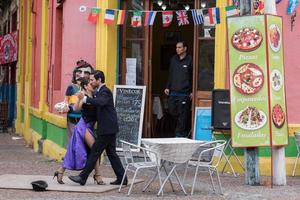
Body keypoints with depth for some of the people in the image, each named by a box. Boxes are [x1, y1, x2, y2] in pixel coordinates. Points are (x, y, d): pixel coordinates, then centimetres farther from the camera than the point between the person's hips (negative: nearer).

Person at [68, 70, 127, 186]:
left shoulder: (105, 92, -14)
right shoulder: (100, 91, 17)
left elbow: (100, 102, -35)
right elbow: (97, 105, 20)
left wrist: (85, 98, -40)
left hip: (107, 129, -10)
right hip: (109, 128, 10)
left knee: (94, 152, -6)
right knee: (111, 153, 12)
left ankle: (82, 178, -3)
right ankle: (121, 178, 14)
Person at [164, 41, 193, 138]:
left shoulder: (190, 60, -2)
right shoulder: (173, 59, 14)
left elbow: (193, 77, -2)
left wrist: (192, 92, -7)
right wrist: (168, 87, 12)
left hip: (184, 93, -6)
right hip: (173, 92, 6)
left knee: (182, 114, -4)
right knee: (172, 111, 5)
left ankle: (180, 134, 2)